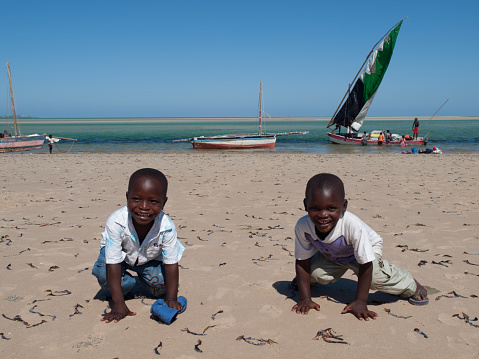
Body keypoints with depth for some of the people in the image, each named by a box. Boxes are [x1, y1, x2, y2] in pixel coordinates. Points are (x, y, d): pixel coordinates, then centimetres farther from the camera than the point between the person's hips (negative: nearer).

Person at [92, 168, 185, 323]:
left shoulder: (167, 227, -34)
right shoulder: (116, 222, -37)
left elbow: (171, 264, -22)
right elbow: (113, 264, -33)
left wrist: (171, 299, -21)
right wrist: (118, 304, -34)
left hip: (150, 258, 2)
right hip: (122, 255, -1)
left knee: (161, 283, -19)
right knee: (103, 273, -29)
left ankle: (144, 281, 17)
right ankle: (127, 284, 5)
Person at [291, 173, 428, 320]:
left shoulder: (353, 226, -44)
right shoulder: (302, 227, -34)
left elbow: (365, 265, -33)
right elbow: (302, 261, -20)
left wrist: (360, 302, -29)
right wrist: (305, 299, -20)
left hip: (367, 248, -3)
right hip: (331, 255, 3)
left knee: (376, 275, -26)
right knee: (316, 272, -20)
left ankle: (411, 285, 5)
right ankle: (304, 279, 19)